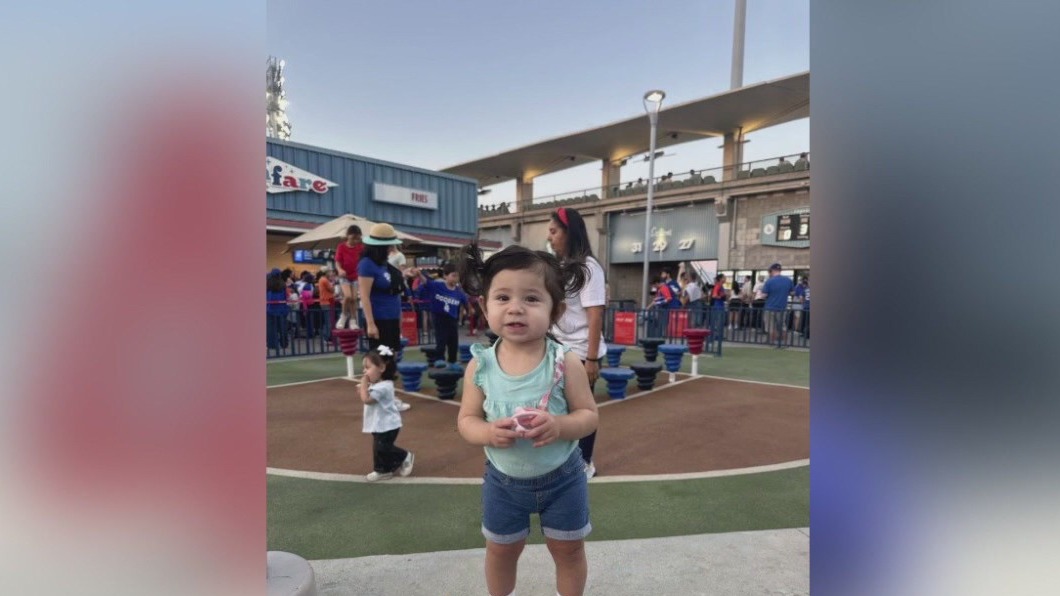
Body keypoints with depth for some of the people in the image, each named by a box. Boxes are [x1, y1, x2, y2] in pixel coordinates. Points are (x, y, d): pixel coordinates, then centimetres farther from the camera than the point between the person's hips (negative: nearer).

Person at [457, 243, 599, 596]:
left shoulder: (565, 362, -20)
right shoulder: (480, 366, -15)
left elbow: (589, 415, -13)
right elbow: (467, 420, -7)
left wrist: (560, 425, -33)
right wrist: (488, 433, -28)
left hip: (562, 477, -1)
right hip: (504, 480, 2)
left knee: (569, 551, 21)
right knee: (501, 551, 24)